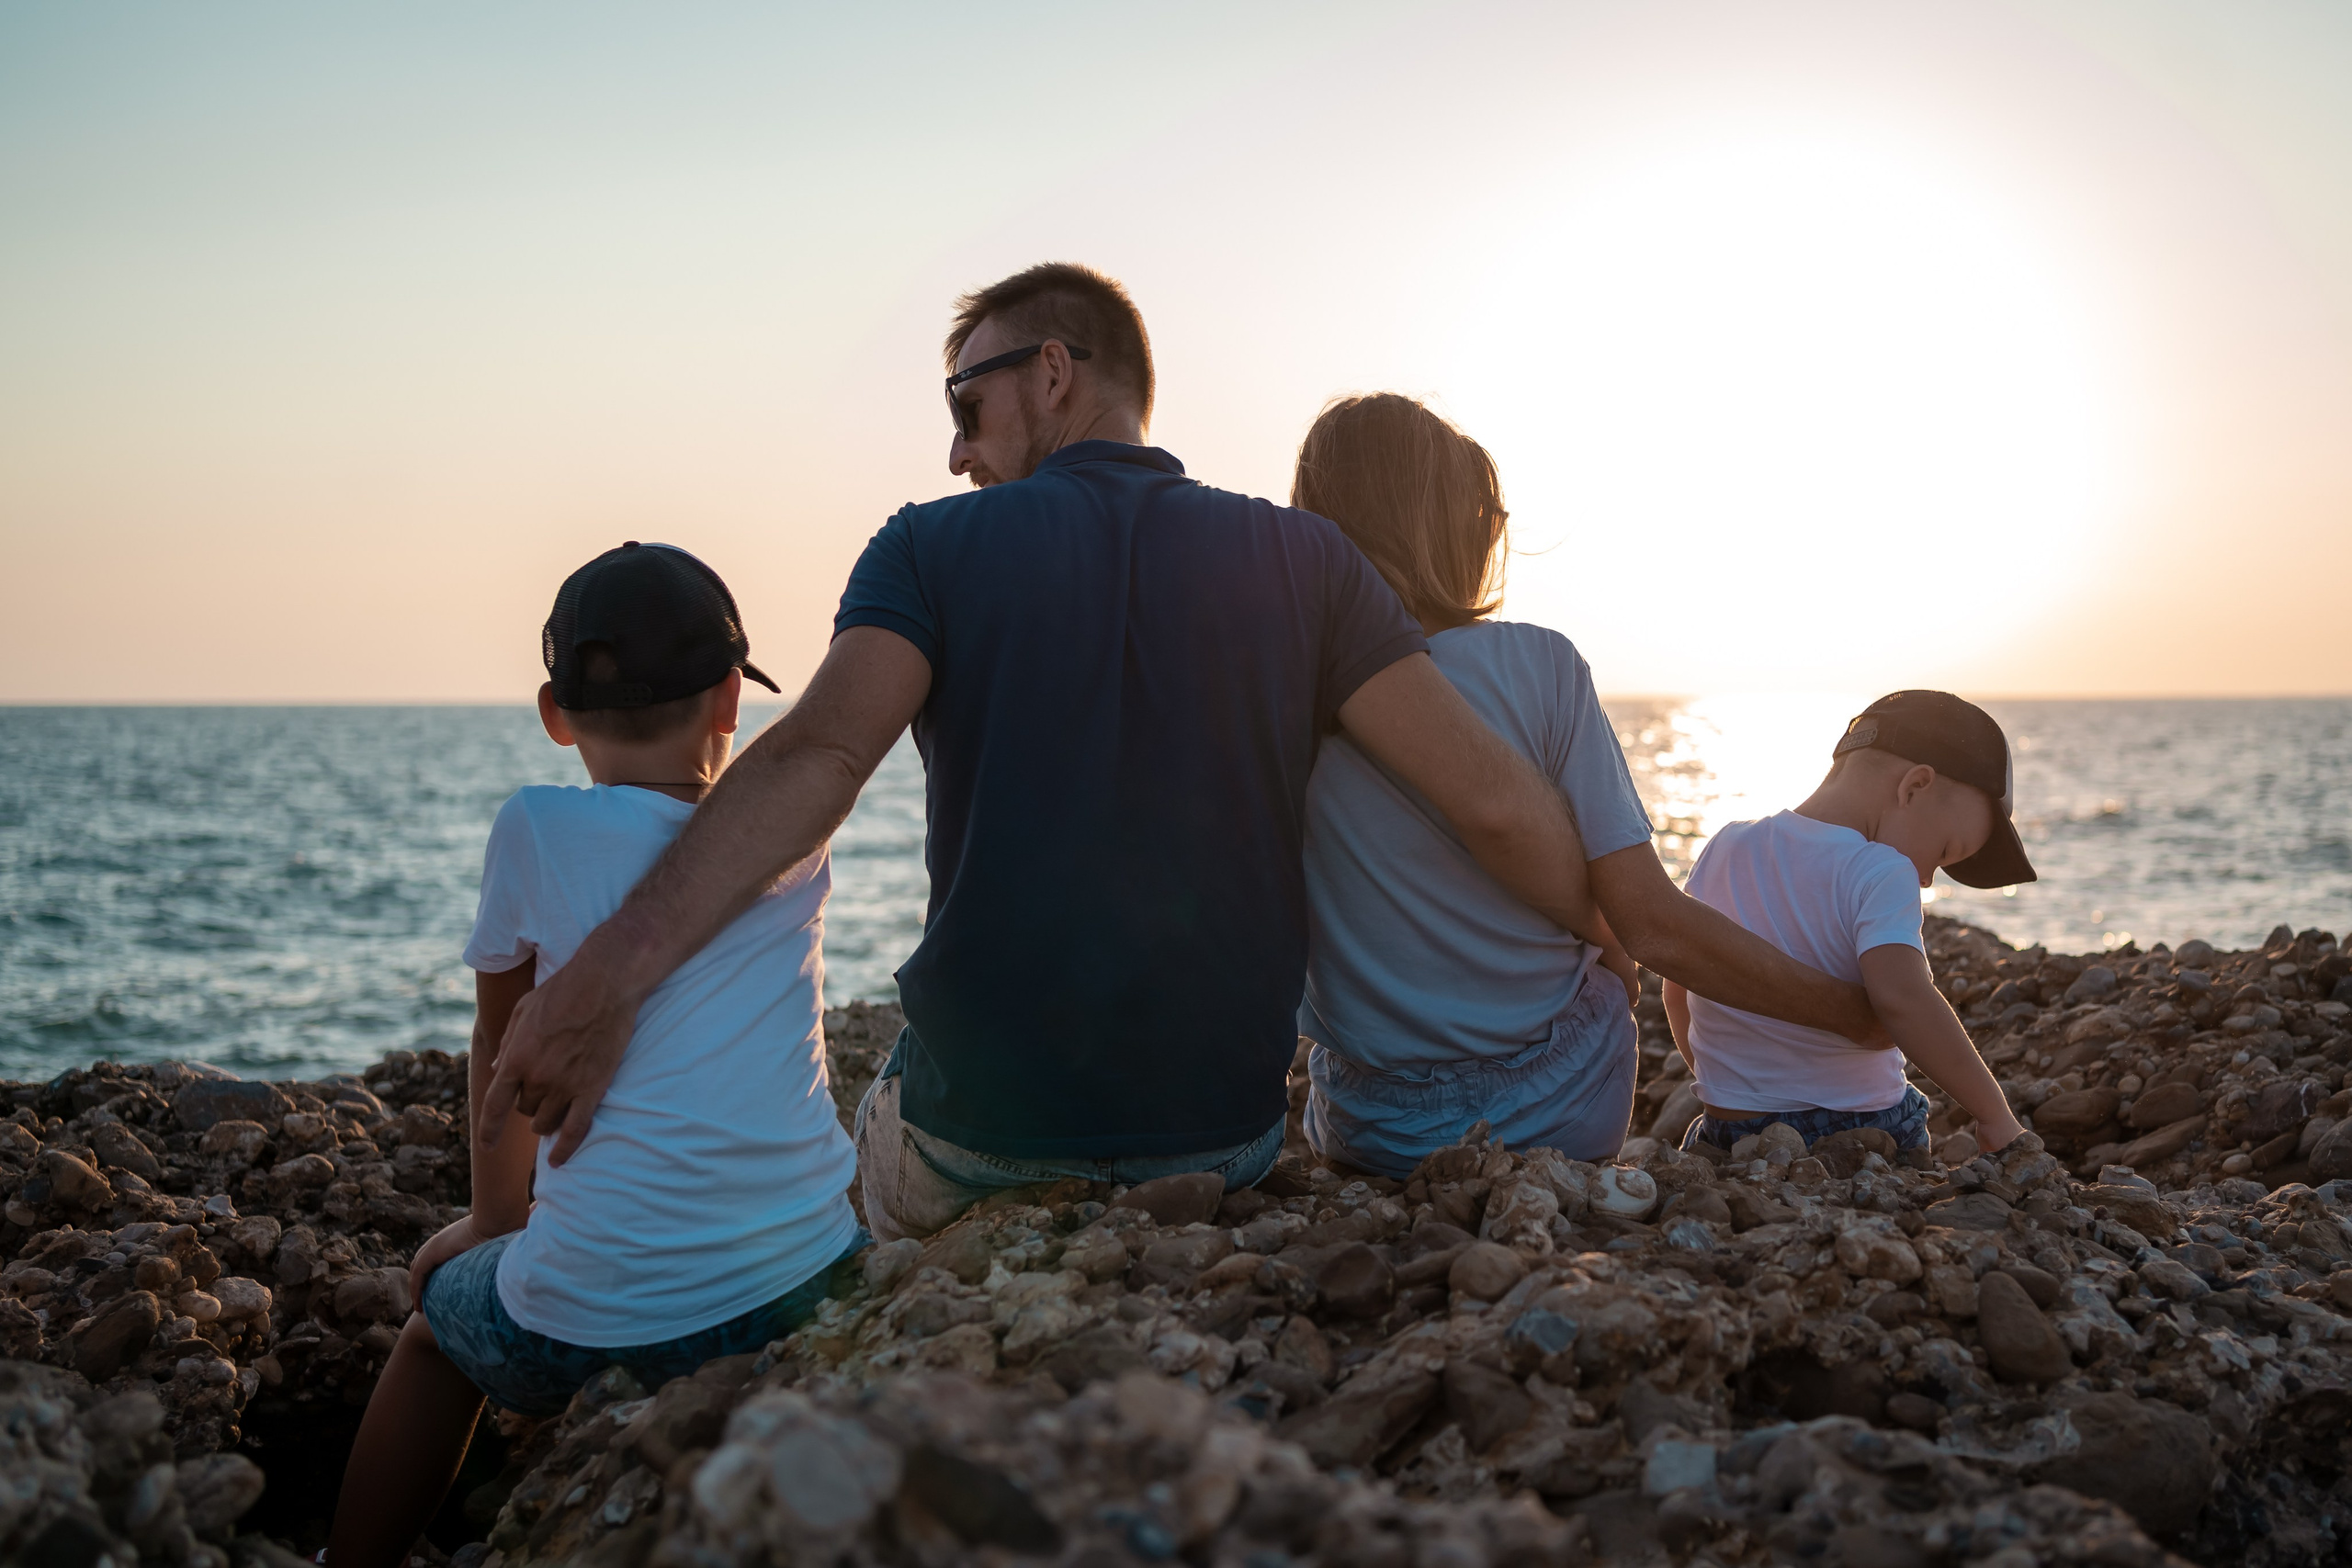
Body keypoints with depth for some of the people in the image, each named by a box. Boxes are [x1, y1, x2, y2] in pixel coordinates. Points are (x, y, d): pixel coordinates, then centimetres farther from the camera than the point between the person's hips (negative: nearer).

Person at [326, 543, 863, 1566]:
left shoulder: (537, 832, -5)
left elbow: (502, 1044, 11)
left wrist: (494, 1222, 22)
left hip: (601, 1324, -3)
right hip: (809, 1288, 3)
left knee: (437, 1333, 30)